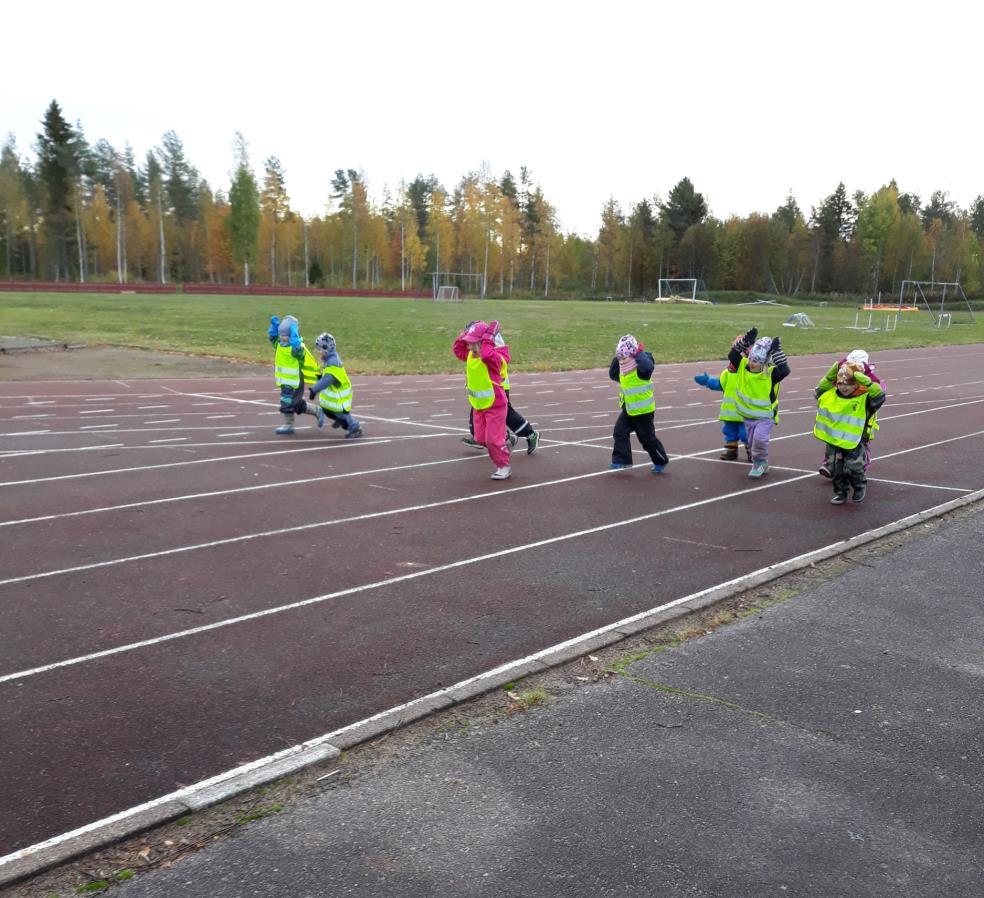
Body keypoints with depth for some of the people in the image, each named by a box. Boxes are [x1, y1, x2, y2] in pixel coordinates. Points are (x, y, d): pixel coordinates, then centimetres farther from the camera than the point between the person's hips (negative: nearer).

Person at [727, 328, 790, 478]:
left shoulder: (770, 374, -22)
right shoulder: (743, 366, -11)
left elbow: (784, 370, -39)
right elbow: (732, 355, -22)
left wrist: (777, 352, -40)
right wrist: (745, 340, -32)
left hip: (766, 416, -5)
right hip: (748, 414, 5)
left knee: (760, 438, -23)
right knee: (752, 442, 16)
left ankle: (760, 463, 2)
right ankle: (760, 465, 38)